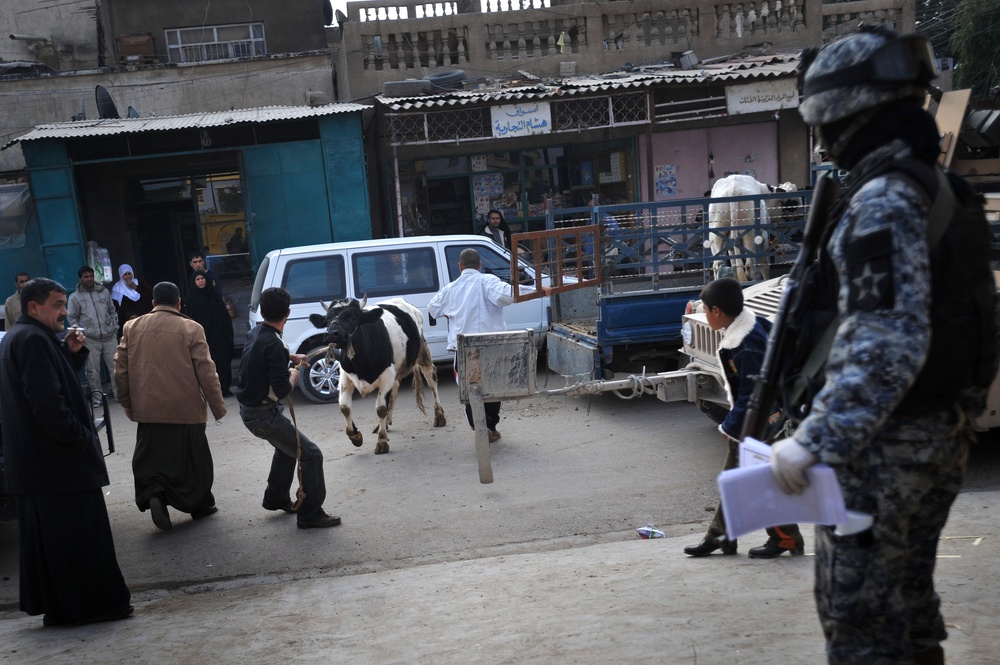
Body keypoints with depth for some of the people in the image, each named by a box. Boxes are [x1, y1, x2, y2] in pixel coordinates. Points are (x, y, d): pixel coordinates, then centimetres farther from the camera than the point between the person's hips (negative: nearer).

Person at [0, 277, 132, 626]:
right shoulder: (34, 339, -16)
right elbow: (47, 401, -24)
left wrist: (71, 352, 5)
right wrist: (81, 437, -18)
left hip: (32, 463, 11)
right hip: (58, 461, -11)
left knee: (44, 537, 14)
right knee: (80, 534, -3)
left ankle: (56, 606, 21)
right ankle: (92, 604, 2)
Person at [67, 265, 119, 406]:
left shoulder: (104, 291, 9)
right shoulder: (75, 297, 2)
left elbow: (113, 312, 15)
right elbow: (73, 318, 5)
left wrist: (115, 329, 8)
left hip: (109, 337, 2)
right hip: (90, 339, -2)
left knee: (115, 366, 4)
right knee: (93, 370, 0)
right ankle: (96, 395, 9)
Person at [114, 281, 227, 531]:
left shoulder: (132, 328, 4)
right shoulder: (190, 329, -7)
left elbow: (120, 370, 6)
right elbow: (206, 372, -8)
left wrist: (128, 403, 18)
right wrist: (218, 406, 0)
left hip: (148, 410, 2)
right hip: (185, 410, -2)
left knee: (151, 458, 12)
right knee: (193, 459, 12)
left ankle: (154, 494, -12)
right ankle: (200, 504, 23)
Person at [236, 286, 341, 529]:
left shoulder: (255, 333, 3)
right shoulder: (274, 344, -25)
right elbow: (282, 390, -26)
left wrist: (291, 357, 24)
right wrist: (293, 375, -7)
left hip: (248, 409, 9)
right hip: (264, 414, -9)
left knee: (287, 445, 31)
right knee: (311, 455, -3)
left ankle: (276, 498, 40)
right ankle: (310, 515, 0)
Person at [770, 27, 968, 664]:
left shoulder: (882, 202, -19)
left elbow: (887, 344, -27)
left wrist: (815, 440, -27)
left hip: (883, 440, -9)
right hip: (944, 431, 9)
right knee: (910, 592, 21)